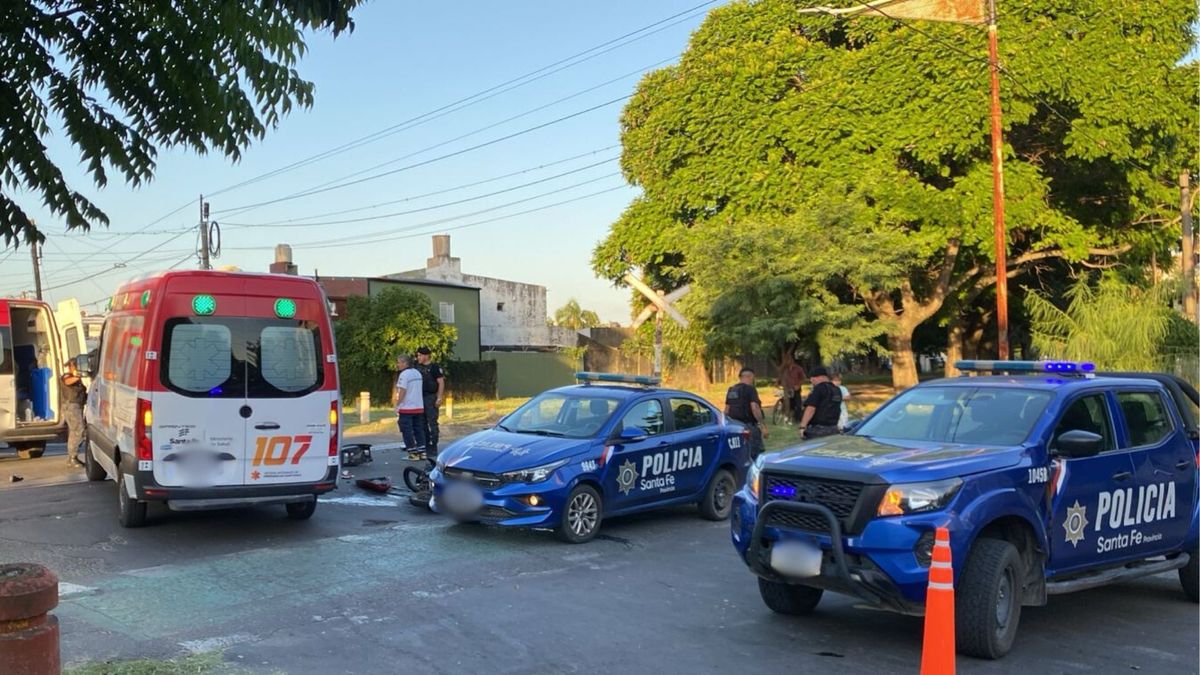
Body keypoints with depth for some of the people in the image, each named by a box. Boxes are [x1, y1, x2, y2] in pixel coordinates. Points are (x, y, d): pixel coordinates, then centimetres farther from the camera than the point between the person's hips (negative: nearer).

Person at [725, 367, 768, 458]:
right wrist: (763, 426, -18)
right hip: (748, 425, -7)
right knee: (756, 453, -3)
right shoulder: (750, 389, -10)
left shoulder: (731, 390, 12)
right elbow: (754, 408, -19)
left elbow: (727, 410, 15)